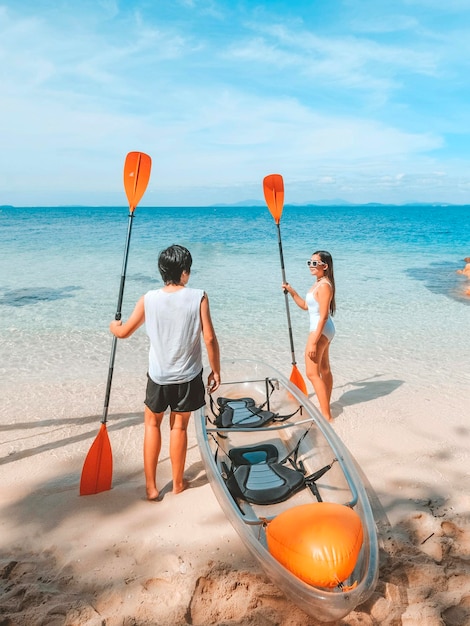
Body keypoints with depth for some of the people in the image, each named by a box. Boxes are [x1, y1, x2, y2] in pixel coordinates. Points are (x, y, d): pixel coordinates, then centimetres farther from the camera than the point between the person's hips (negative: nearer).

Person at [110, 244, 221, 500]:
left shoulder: (149, 299, -9)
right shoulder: (198, 297, -14)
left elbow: (123, 333, 2)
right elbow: (209, 338, -15)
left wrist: (114, 325, 26)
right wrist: (215, 371, -1)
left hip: (158, 376, 1)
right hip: (188, 376, -1)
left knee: (152, 423, 20)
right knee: (179, 426, 16)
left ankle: (151, 486, 23)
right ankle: (178, 482, 31)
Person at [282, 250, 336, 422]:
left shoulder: (324, 285, -21)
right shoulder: (318, 283, 10)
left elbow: (323, 316, -25)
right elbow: (306, 306, 19)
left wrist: (313, 341, -25)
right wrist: (291, 291, 9)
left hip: (320, 330, -11)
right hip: (323, 330, 11)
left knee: (312, 373, -7)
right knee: (324, 370, 18)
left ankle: (326, 415, -2)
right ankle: (326, 409, 31)